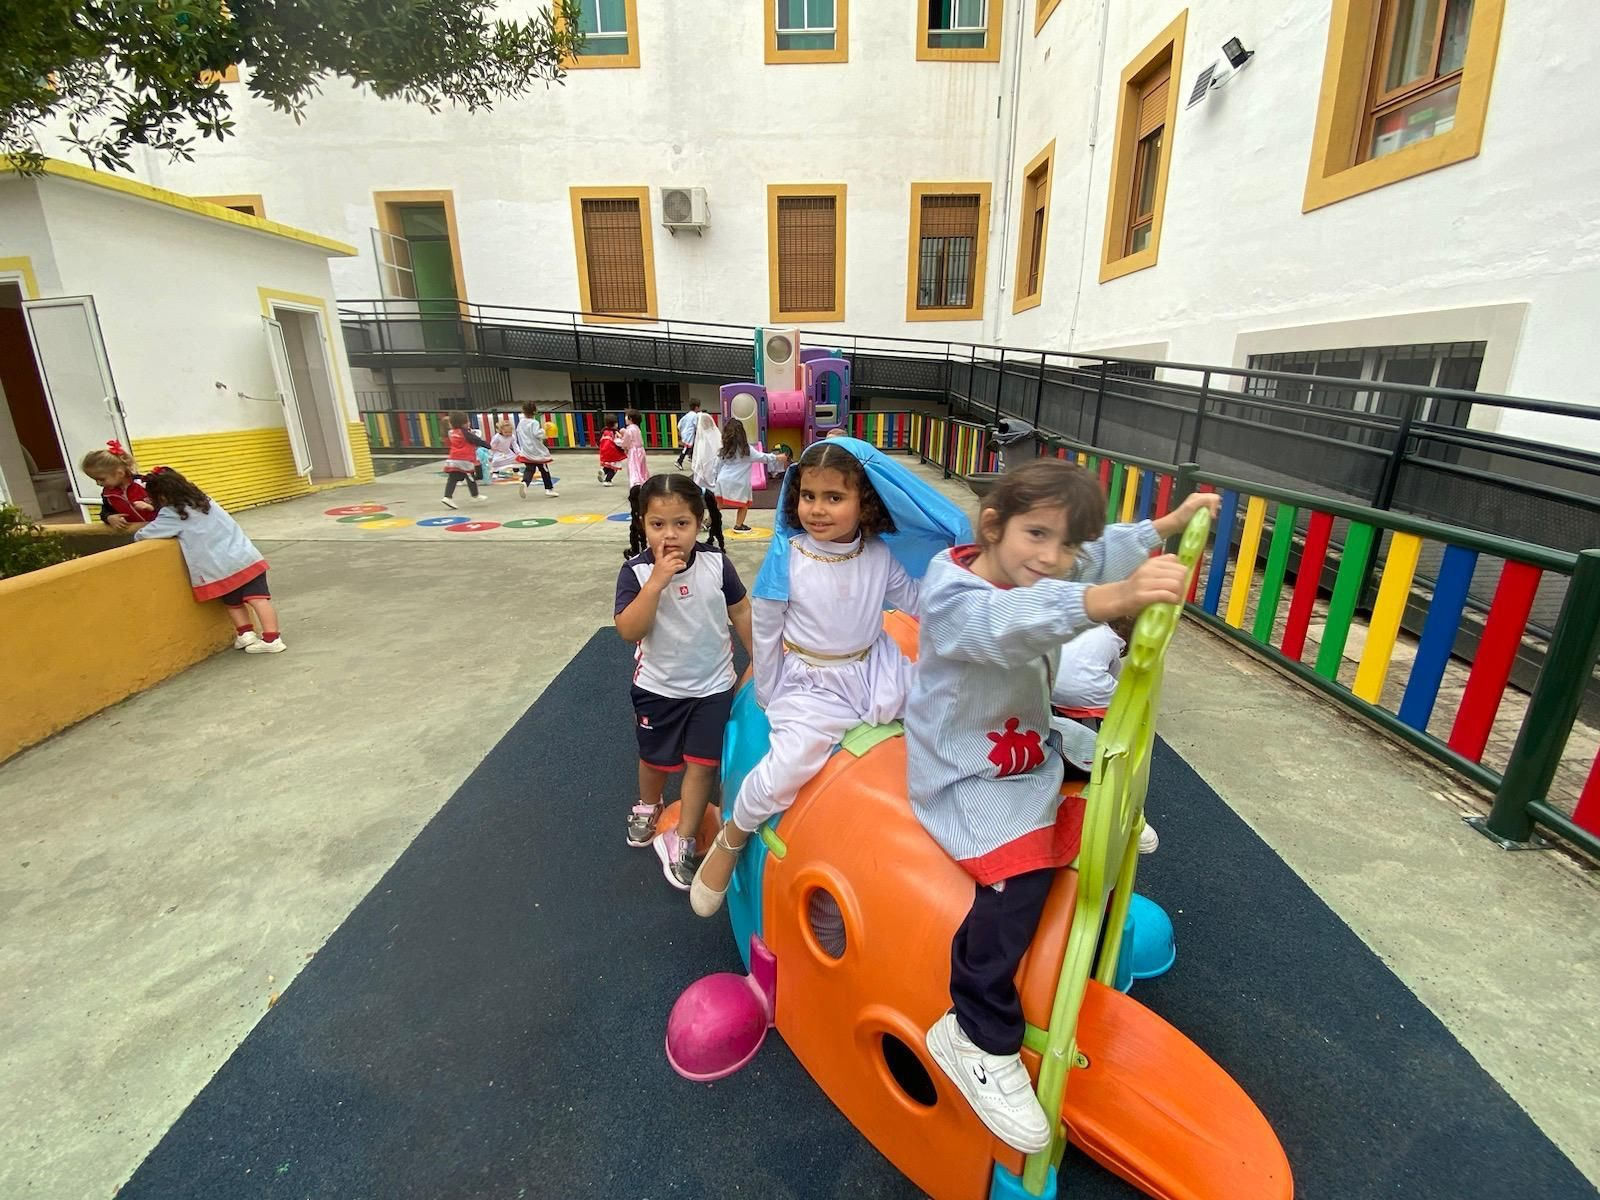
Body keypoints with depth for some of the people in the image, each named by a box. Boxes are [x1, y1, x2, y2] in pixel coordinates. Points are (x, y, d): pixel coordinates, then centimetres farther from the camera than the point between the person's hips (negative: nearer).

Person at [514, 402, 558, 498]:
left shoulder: (520, 423, 7)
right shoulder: (534, 423, -14)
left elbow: (518, 434, 16)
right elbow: (538, 434, -26)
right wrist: (543, 429, -12)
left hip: (525, 452, 5)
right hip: (537, 451, -5)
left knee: (529, 470, 2)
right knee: (544, 470, 10)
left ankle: (524, 483, -28)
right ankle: (549, 489, 15)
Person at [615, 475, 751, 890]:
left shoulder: (716, 563, -13)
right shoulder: (636, 571, -17)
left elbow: (741, 612, -1)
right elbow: (629, 630, -25)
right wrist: (656, 581, -34)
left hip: (712, 685, 0)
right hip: (657, 686, 0)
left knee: (702, 762, 2)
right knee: (655, 758, 21)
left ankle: (681, 842, 21)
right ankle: (648, 806, 53)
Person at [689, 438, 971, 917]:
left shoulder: (881, 555, -4)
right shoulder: (787, 555, -13)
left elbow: (916, 602, 11)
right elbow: (766, 631, -3)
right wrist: (769, 697, 3)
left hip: (874, 671, 4)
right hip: (811, 684, -4)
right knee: (784, 770, -22)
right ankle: (730, 840, 8)